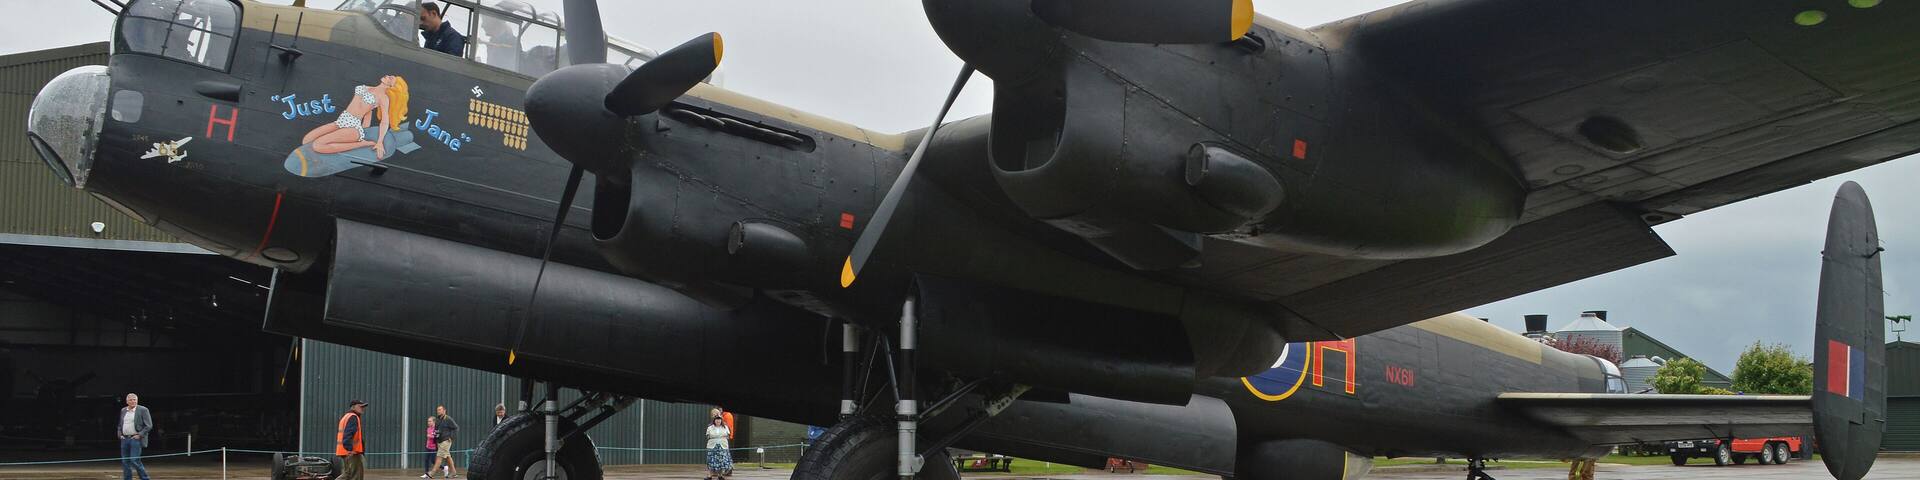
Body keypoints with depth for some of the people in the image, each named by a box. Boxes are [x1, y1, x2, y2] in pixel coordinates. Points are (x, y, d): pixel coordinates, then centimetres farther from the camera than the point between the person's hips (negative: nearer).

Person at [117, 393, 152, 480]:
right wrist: (120, 435, 10)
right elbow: (120, 425, 25)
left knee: (134, 461, -13)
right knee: (125, 462, 6)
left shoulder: (143, 410, -4)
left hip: (136, 439, -6)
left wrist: (139, 435, -12)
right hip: (124, 439, 6)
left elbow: (149, 425, -6)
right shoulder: (123, 411, 14)